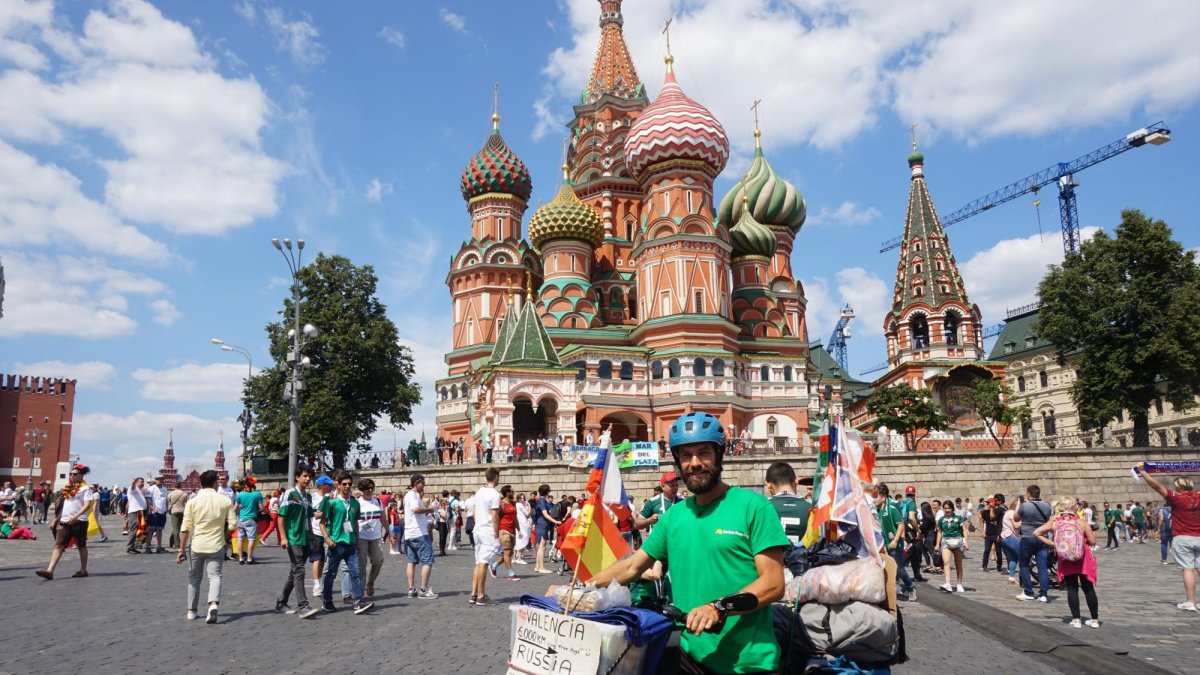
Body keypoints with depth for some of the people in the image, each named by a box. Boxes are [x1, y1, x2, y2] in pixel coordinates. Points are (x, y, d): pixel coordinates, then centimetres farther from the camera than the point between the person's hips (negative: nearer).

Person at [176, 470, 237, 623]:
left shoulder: (192, 502, -4)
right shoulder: (225, 500, -3)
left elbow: (185, 529, -5)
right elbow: (232, 525, -4)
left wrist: (182, 550, 1)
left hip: (197, 546, 1)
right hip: (216, 546, -1)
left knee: (194, 578, 17)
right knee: (215, 576, 1)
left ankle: (191, 611, 25)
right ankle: (213, 603, -24)